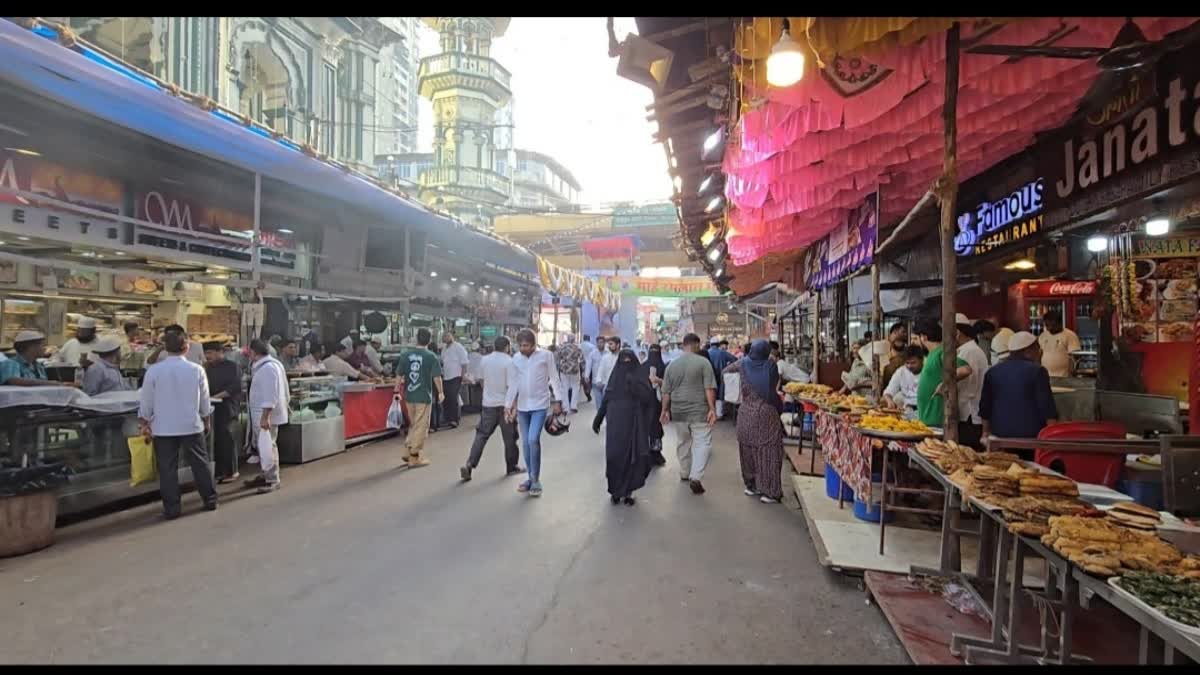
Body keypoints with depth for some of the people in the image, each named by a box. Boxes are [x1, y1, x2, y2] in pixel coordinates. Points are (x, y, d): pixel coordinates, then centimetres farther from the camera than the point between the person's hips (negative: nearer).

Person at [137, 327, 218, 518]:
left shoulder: (154, 371, -8)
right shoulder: (197, 370, -5)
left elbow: (146, 403, -2)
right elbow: (205, 402, 4)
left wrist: (145, 425, 12)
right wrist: (205, 421, 19)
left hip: (163, 428, -1)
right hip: (192, 426, 1)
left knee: (167, 468, 6)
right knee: (200, 463, 12)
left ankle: (171, 508, 11)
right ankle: (210, 500, 21)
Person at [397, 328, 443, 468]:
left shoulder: (405, 355, 0)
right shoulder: (431, 357, -9)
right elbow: (436, 377, -8)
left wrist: (397, 392, 9)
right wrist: (441, 392, 5)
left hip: (409, 395, 4)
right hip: (424, 396, -4)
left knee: (413, 425, 21)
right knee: (421, 427, 5)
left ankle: (408, 452, 20)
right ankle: (414, 458, 8)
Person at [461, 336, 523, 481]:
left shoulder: (484, 360, 4)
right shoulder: (509, 361, -13)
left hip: (488, 404, 4)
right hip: (504, 404, -4)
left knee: (481, 435, 7)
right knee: (510, 437, 10)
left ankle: (469, 465, -5)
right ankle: (512, 467, 21)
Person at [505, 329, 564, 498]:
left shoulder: (546, 355, -7)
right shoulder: (516, 359, 3)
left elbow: (554, 379, -2)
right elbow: (513, 384, 7)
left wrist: (558, 400, -4)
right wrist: (509, 405, 4)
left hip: (540, 405, -4)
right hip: (522, 406, 5)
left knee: (533, 440, -17)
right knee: (525, 443, 9)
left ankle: (536, 480, -5)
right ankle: (531, 478, 22)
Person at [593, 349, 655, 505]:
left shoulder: (640, 377, 0)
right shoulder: (614, 377, 8)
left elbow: (648, 399, -14)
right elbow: (605, 400, 11)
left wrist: (635, 386, -25)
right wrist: (597, 420, 10)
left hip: (634, 424, -2)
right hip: (615, 424, 2)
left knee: (633, 457, -3)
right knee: (614, 456, -2)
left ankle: (628, 491, 10)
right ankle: (616, 490, 14)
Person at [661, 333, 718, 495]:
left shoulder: (672, 365, 7)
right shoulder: (703, 362, -6)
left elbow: (666, 392, 8)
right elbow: (709, 389, -12)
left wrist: (665, 410, 15)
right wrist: (712, 409, -11)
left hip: (678, 412, 5)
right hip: (699, 411, -5)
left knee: (683, 442, 20)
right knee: (703, 444, -1)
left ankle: (684, 473, 32)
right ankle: (695, 478, -13)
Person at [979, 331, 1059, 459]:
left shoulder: (992, 371, 8)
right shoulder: (1037, 371, -6)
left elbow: (985, 406, 12)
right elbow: (1047, 406, -8)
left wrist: (986, 432, 20)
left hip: (1001, 434, 4)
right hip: (1031, 434, -4)